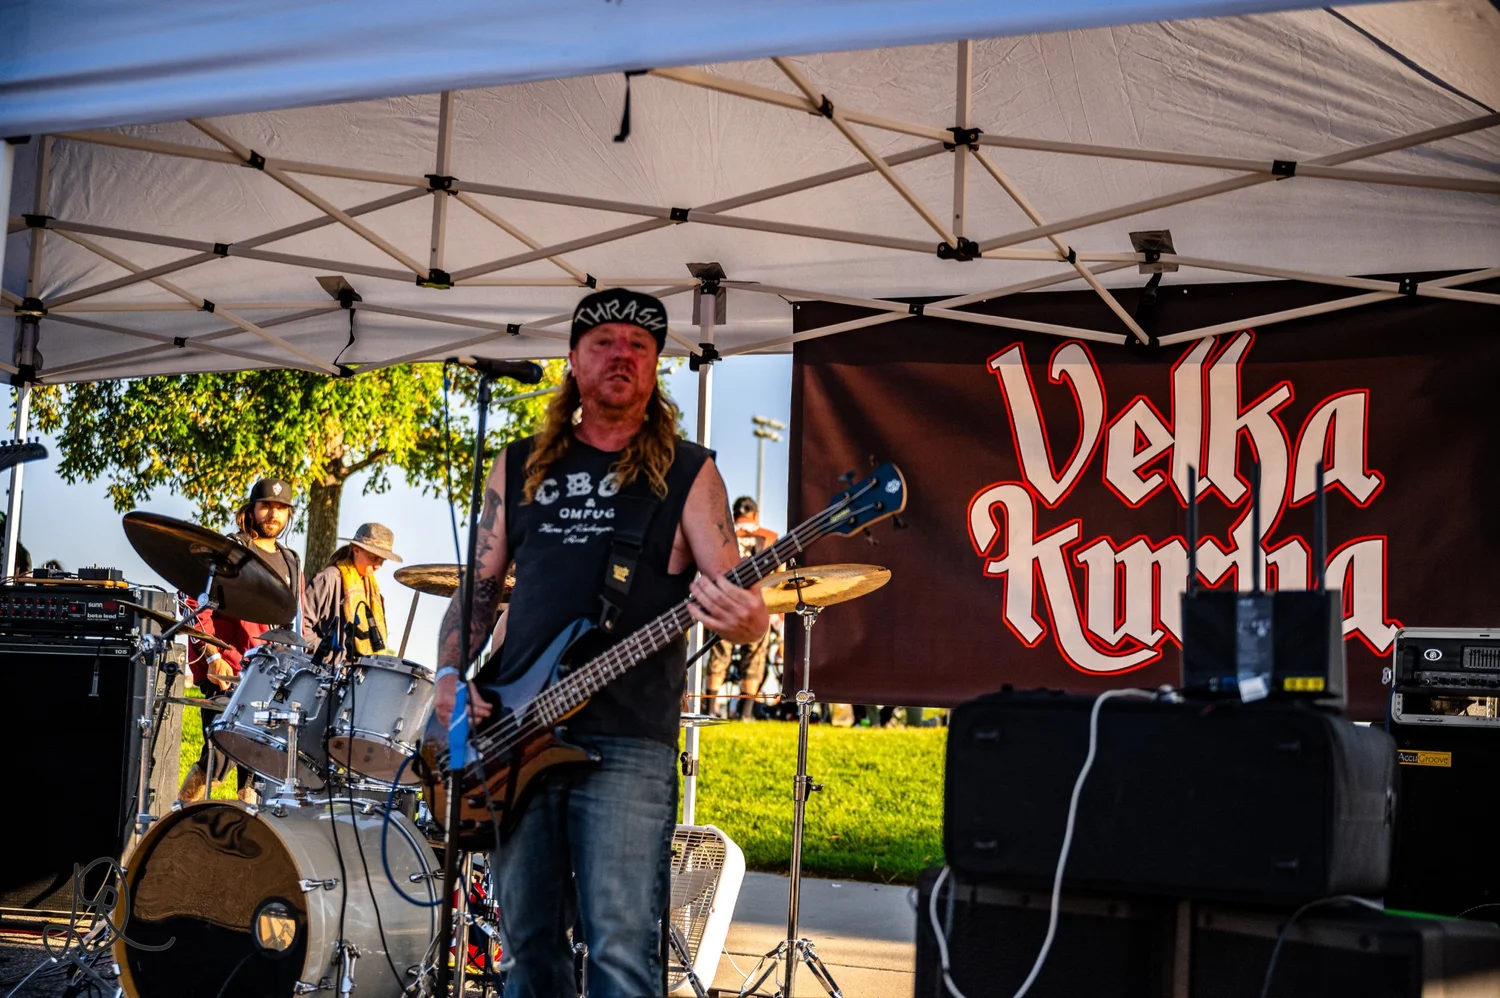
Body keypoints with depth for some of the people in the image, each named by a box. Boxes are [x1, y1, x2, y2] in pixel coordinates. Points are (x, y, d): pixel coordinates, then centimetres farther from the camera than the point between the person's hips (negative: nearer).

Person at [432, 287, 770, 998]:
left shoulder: (687, 473, 5)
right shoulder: (520, 466, 15)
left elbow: (735, 594, -3)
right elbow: (478, 586, 17)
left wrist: (744, 618, -27)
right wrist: (451, 674, 1)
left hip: (627, 745, -3)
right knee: (529, 941, 10)